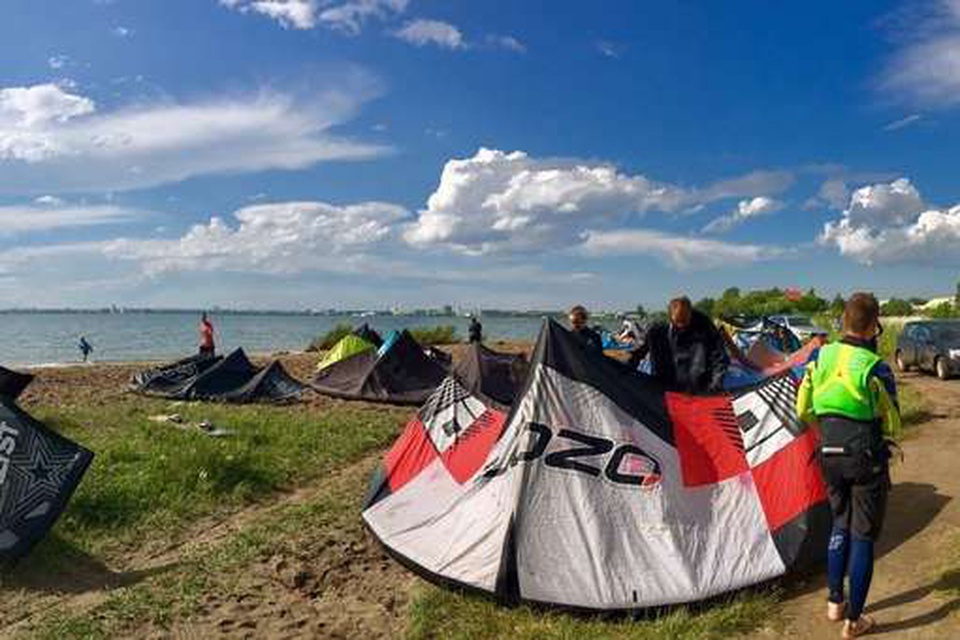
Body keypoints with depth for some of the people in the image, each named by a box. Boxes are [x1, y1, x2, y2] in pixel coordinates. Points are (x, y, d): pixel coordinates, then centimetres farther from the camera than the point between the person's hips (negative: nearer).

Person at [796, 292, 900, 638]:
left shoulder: (820, 358, -2)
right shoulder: (874, 367, -16)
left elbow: (803, 410, 6)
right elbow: (892, 424, -7)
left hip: (830, 456, 5)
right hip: (867, 458, -4)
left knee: (840, 524, 23)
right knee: (863, 536, 8)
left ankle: (834, 602, 31)